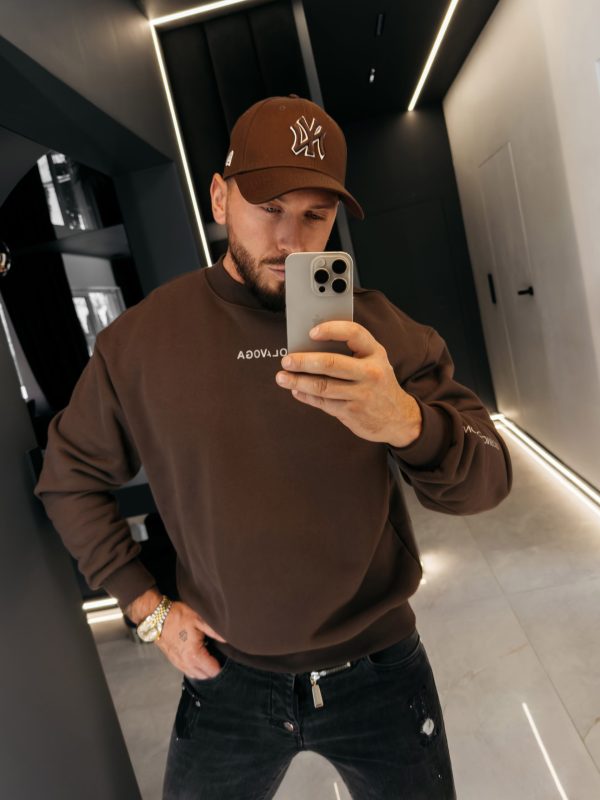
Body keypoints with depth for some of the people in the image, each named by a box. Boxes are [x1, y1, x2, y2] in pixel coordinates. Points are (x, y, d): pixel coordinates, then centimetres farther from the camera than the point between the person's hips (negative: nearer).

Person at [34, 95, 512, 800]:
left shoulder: (376, 329, -10)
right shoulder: (143, 336, -8)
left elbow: (485, 482, -13)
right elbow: (70, 479, 3)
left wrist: (406, 422, -35)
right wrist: (145, 605, -2)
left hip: (379, 670, 1)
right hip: (229, 676, 1)